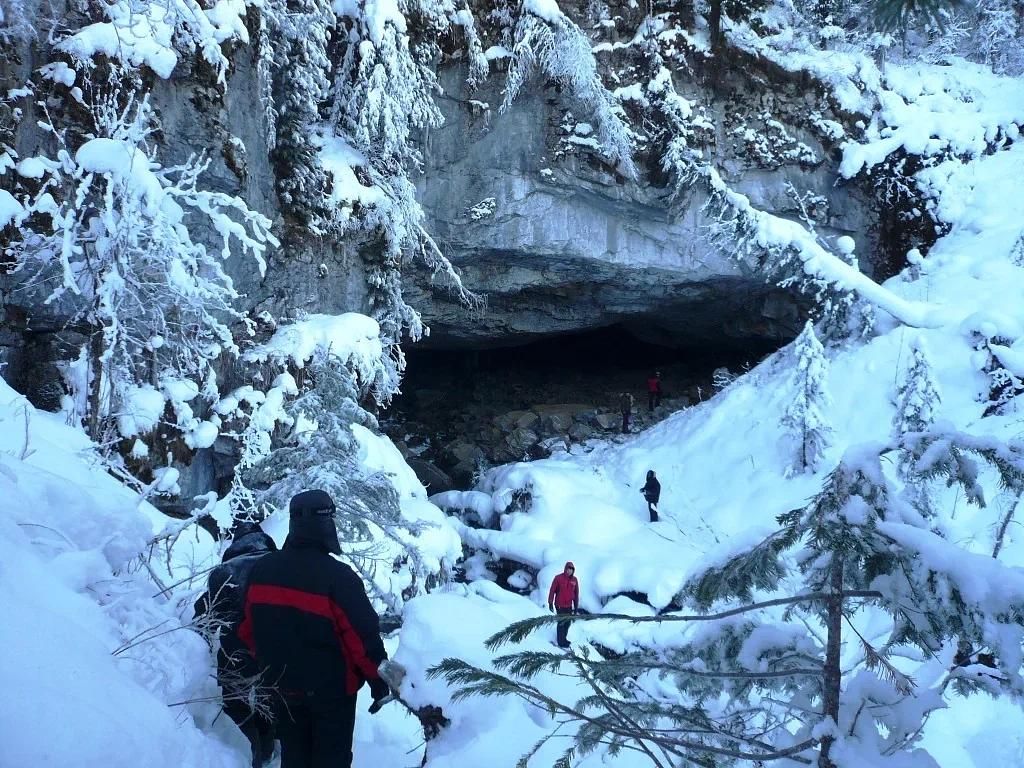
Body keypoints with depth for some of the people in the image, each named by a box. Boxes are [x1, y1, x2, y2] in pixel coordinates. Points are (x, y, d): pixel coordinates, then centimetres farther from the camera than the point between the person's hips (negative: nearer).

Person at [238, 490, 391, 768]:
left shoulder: (262, 570, -5)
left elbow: (248, 628, 6)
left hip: (284, 684, 5)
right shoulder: (336, 576, -23)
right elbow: (363, 635, -20)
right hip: (331, 687, -5)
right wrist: (379, 681, -8)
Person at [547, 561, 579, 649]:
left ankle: (564, 638, 30)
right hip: (560, 605, -5)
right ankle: (561, 642, 7)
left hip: (569, 606, 5)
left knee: (567, 623, 14)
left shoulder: (574, 580, 1)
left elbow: (576, 593, 8)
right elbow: (552, 590, -9)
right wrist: (550, 603, -9)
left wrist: (576, 606, 9)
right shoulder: (558, 578, -12)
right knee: (561, 623, -1)